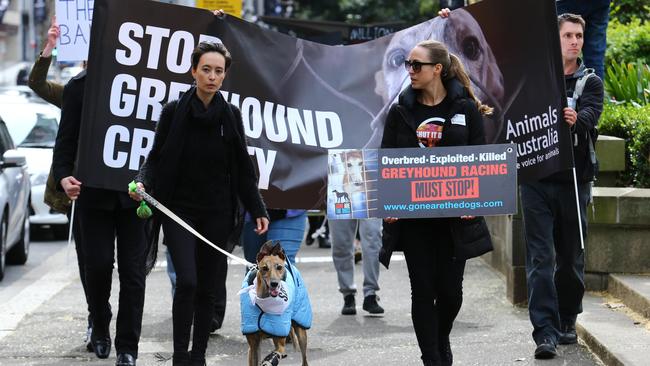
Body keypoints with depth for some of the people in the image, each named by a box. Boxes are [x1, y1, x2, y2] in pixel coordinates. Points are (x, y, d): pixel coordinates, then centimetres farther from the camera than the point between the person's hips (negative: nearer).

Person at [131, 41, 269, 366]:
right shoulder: (174, 111, -2)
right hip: (180, 211, -3)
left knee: (207, 288, 6)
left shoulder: (231, 115, 5)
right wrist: (142, 182, -19)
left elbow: (243, 170, 9)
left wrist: (258, 211, 5)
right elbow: (156, 157, 1)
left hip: (217, 214, 3)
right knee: (187, 281, -16)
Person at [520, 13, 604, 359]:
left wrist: (575, 120, -36)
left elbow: (589, 116, -13)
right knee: (541, 258, -7)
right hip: (536, 178, -1)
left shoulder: (590, 83, 6)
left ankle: (566, 320, 27)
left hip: (574, 179, 1)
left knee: (571, 258, 9)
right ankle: (545, 331, -10)